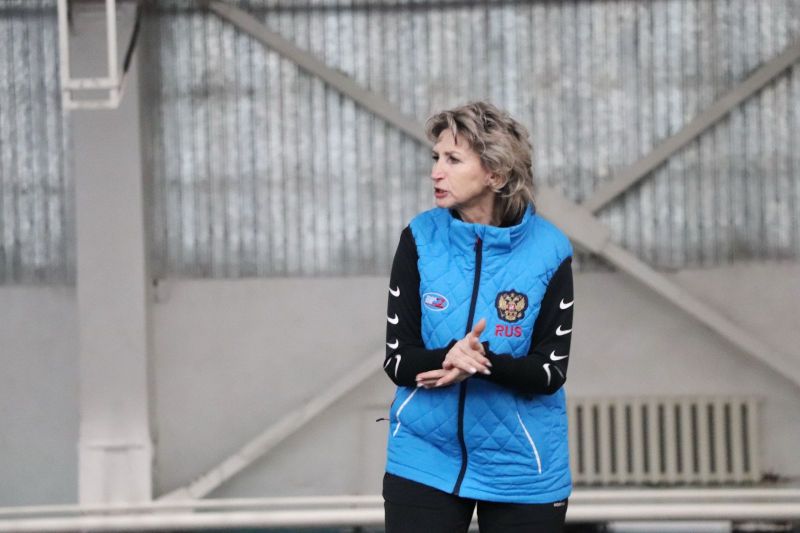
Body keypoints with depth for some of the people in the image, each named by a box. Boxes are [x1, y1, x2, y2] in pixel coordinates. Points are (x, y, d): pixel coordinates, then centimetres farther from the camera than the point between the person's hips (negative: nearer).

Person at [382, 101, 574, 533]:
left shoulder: (548, 250, -9)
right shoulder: (420, 238, -4)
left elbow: (550, 371, -9)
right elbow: (397, 360, -6)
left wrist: (484, 363, -28)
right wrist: (447, 358, -28)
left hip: (520, 466, -1)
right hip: (425, 460, 1)